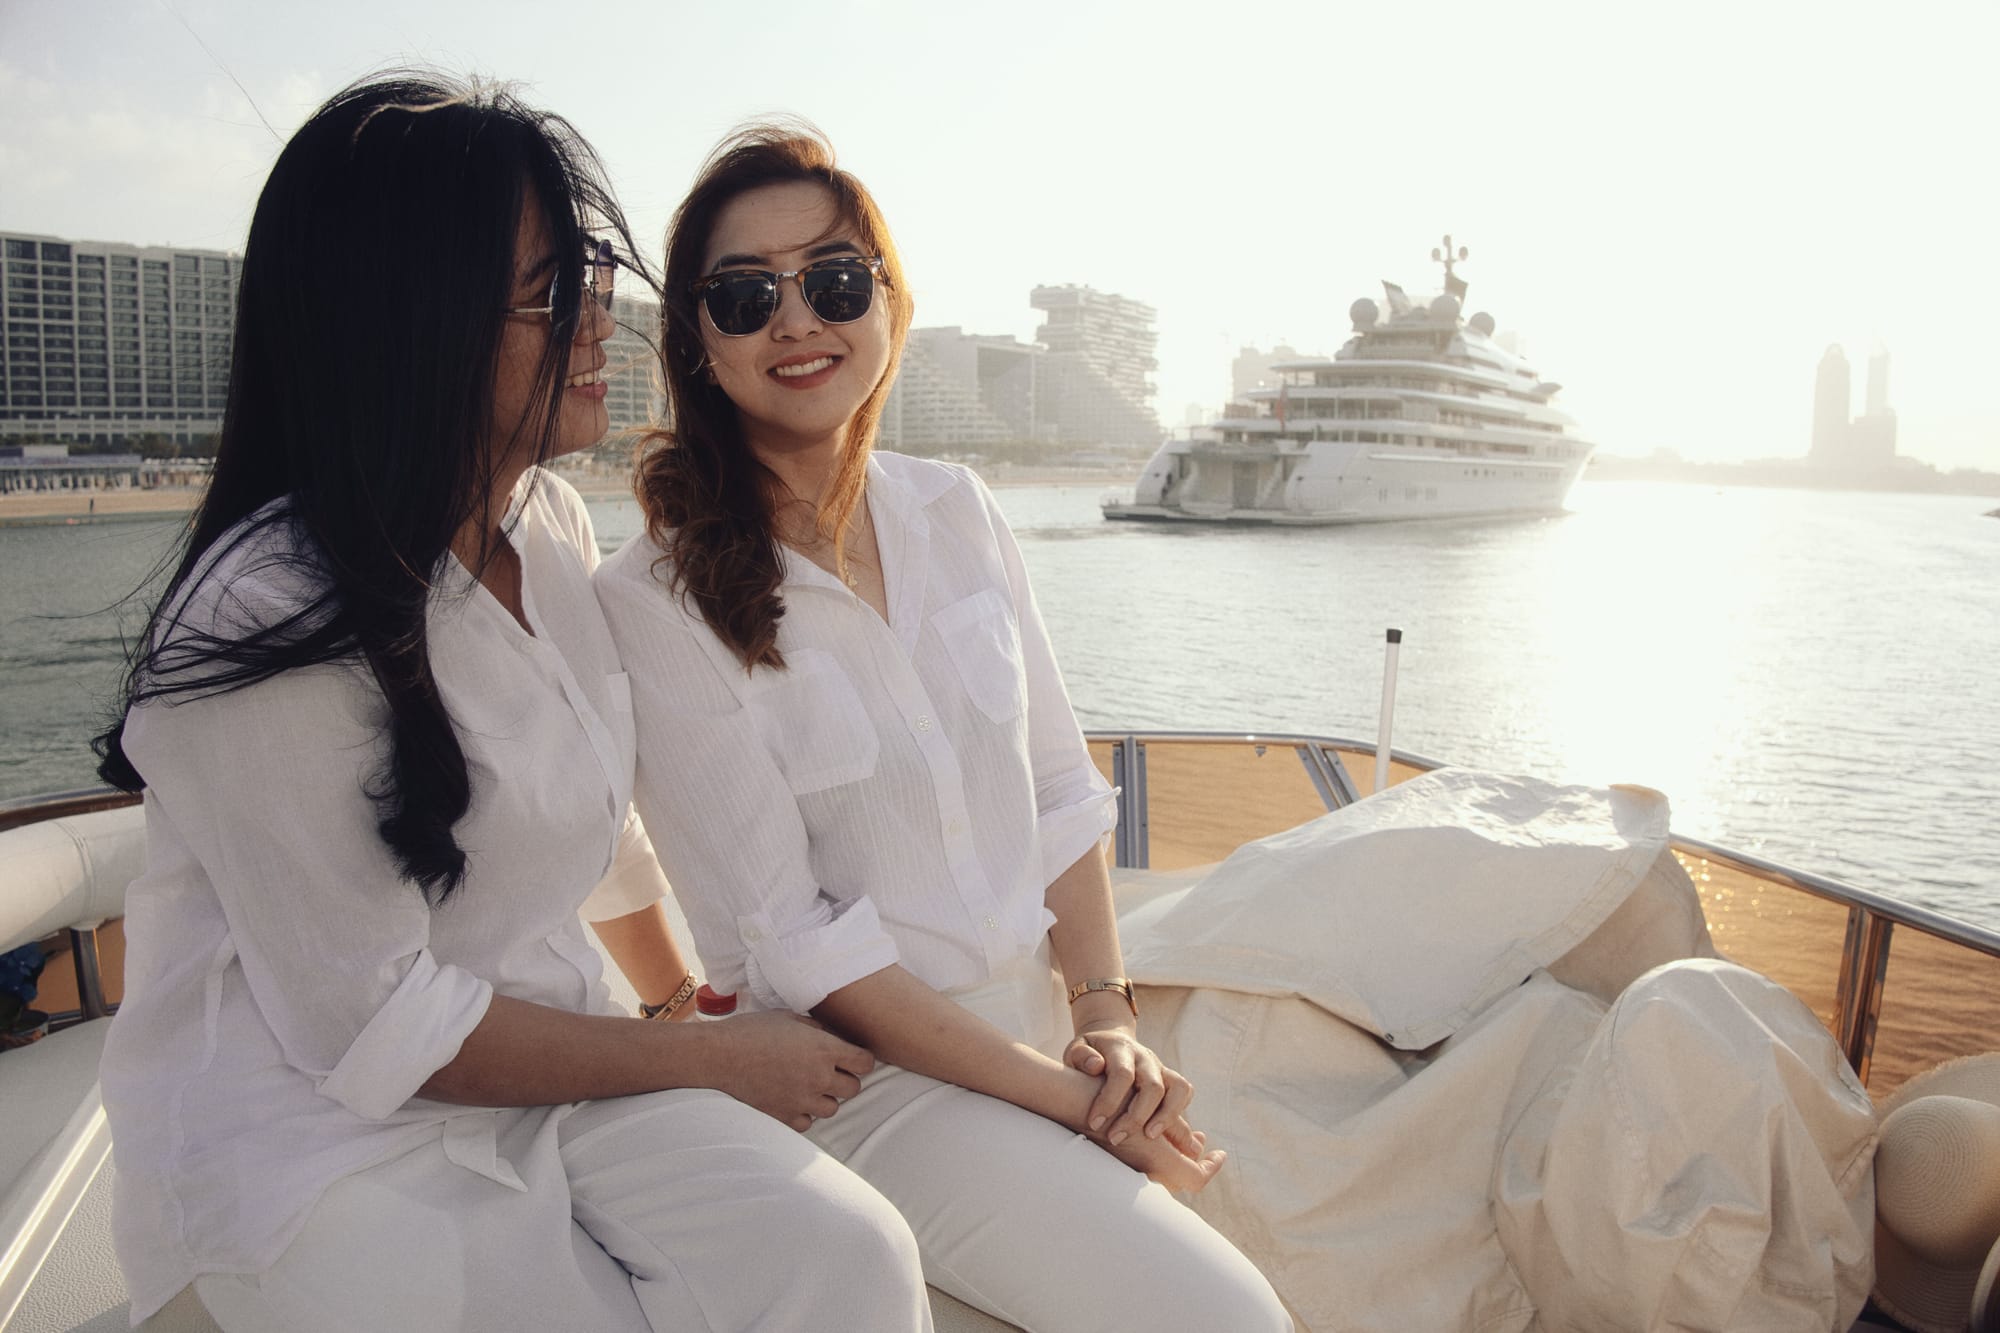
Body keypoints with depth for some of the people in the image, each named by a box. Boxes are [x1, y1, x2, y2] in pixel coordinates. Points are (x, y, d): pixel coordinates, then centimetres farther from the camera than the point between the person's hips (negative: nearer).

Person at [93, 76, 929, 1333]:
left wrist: (679, 993, 21)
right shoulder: (274, 620, -22)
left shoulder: (556, 526, 3)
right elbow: (377, 1027, -19)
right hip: (320, 1129, -5)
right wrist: (716, 1062, -12)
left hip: (547, 1054, 6)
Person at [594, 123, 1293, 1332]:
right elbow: (789, 941, -14)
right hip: (876, 1070, -5)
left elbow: (1060, 786, 6)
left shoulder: (956, 514, 2)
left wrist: (1107, 1015, -7)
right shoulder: (660, 602, -14)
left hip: (1056, 1009, 5)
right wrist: (1058, 1096, -15)